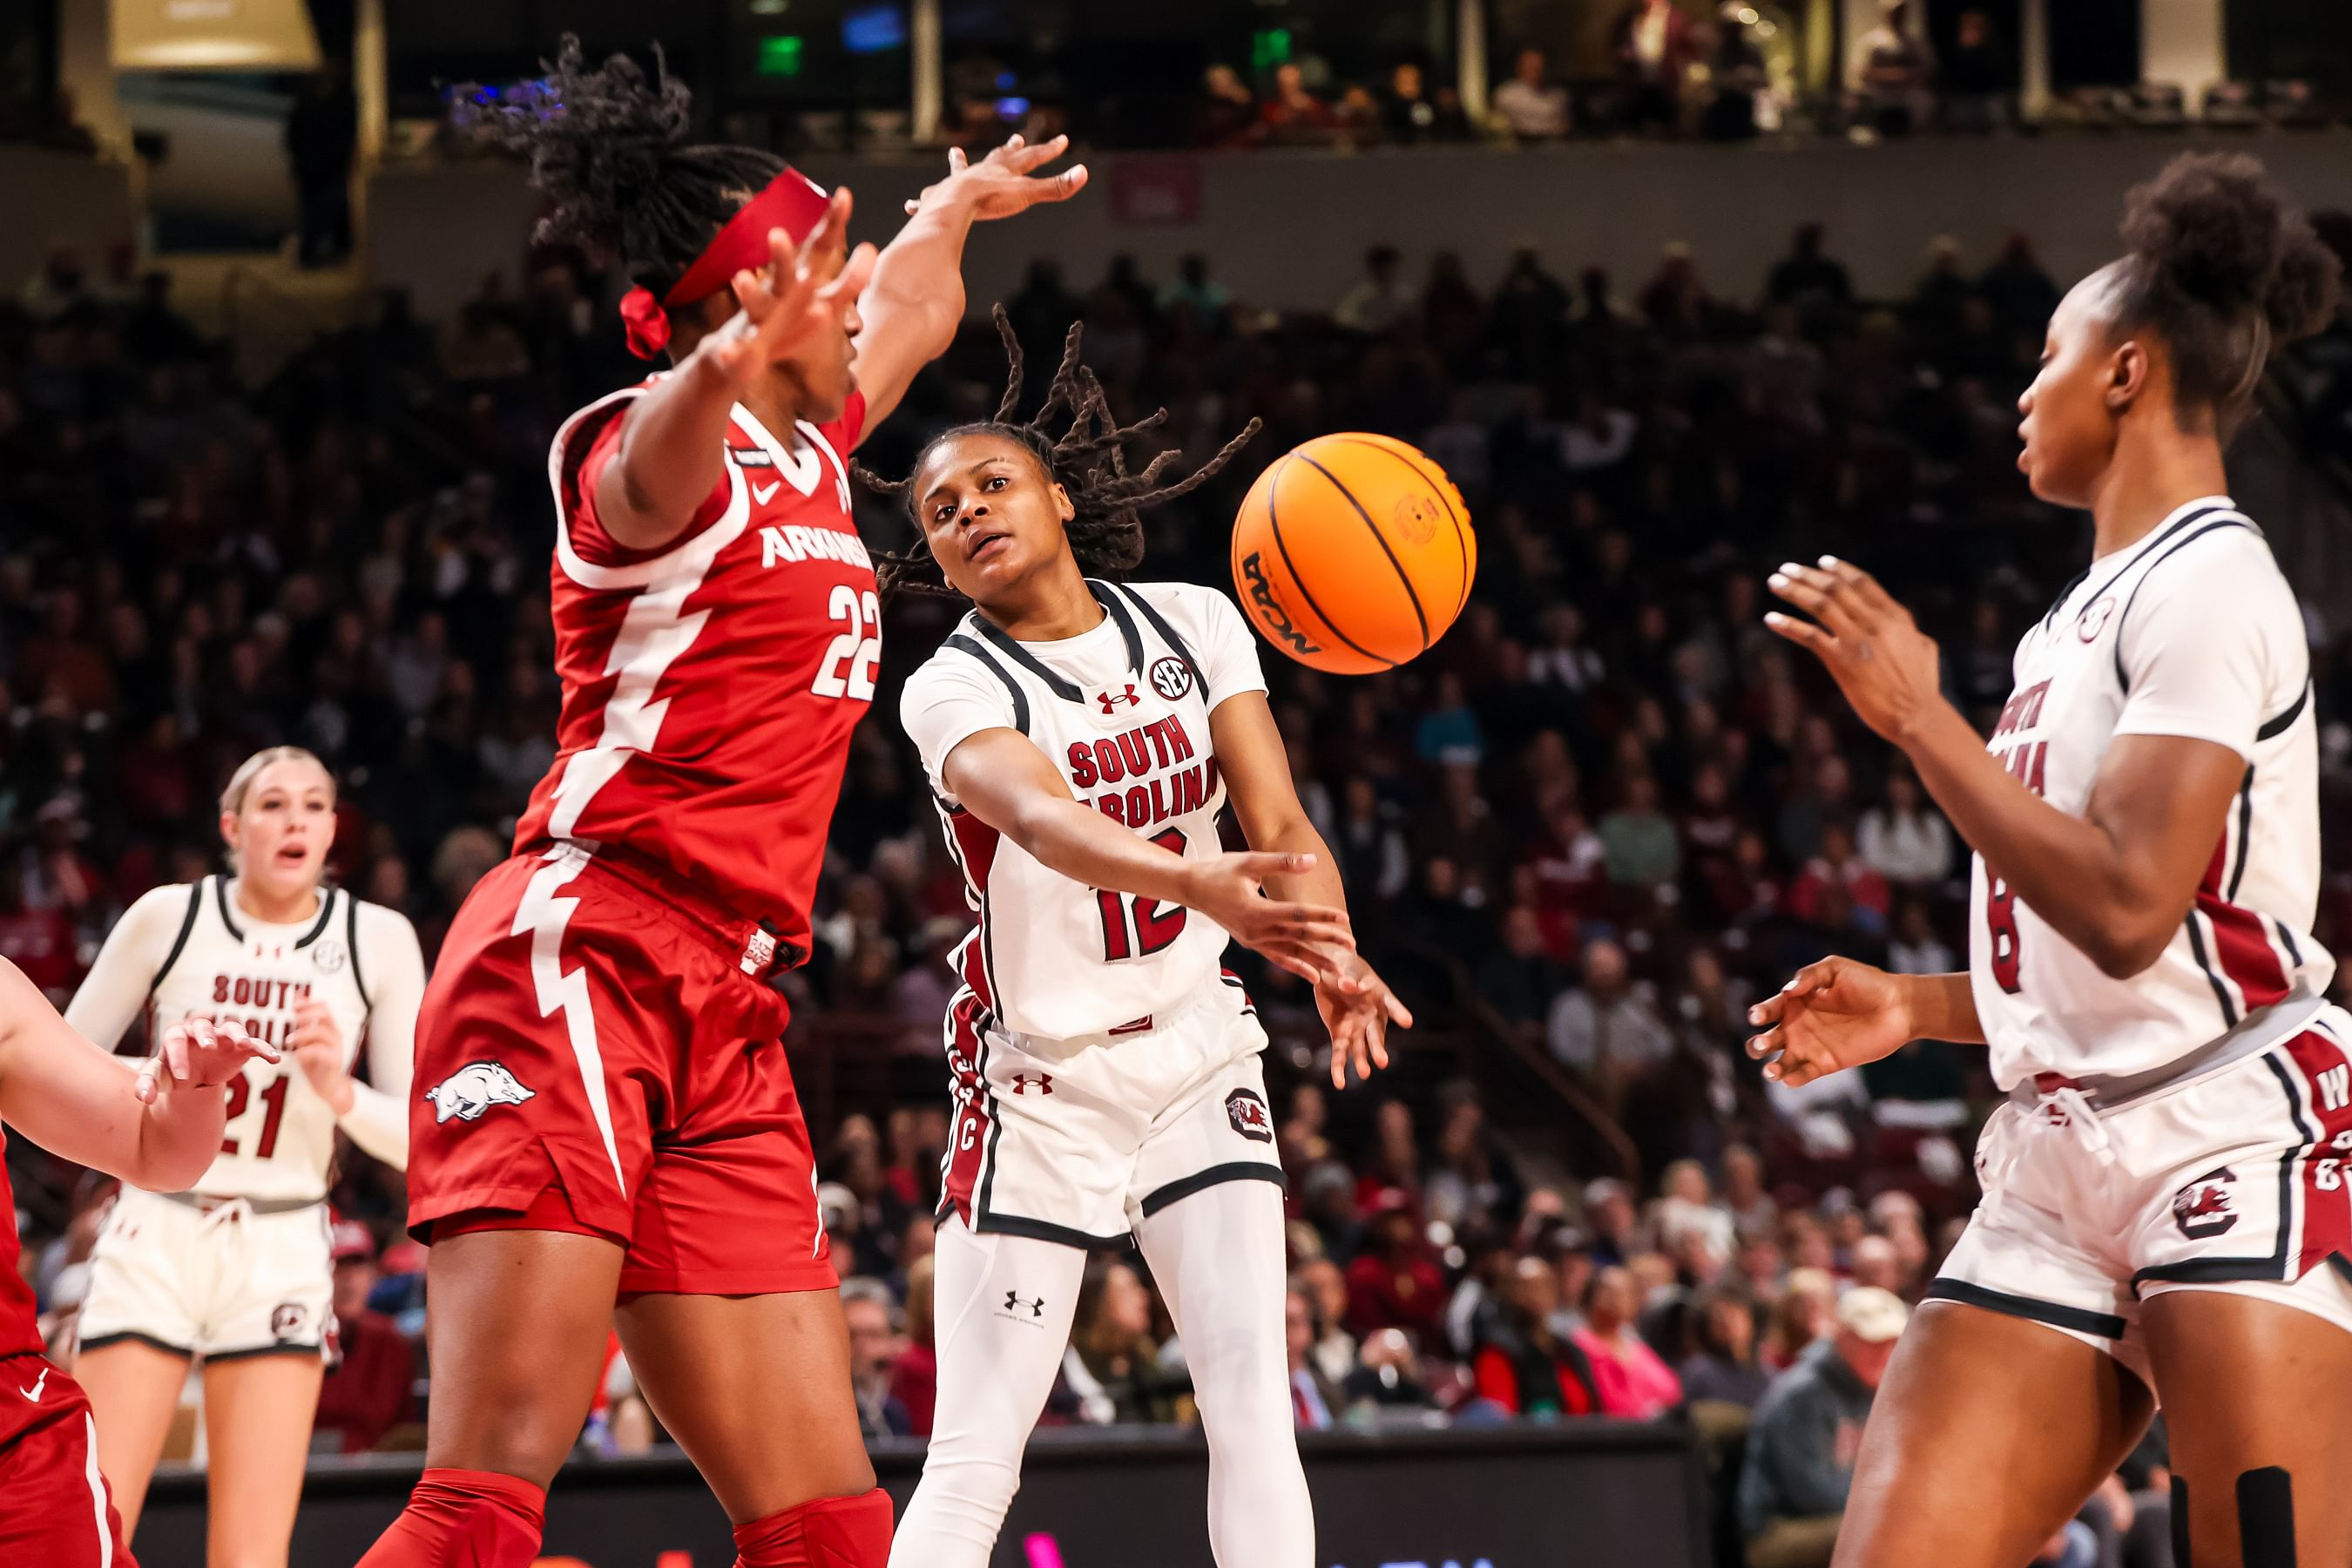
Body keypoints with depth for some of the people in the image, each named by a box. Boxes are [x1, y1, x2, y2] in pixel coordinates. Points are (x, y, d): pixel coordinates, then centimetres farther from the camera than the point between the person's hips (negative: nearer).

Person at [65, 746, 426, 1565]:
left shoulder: (377, 939, 1)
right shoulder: (168, 917, -1)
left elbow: (420, 1137, 1)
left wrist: (340, 1093, -18)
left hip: (281, 1252, 1)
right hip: (156, 1236, -1)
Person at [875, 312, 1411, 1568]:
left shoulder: (1192, 624, 1)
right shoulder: (953, 689, -11)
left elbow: (1280, 824, -5)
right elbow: (1043, 820, -32)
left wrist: (1329, 954, -26)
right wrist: (1204, 888, -51)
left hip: (1198, 1058, 3)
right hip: (1041, 1080, -3)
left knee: (1255, 1405, -10)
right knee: (973, 1465, -6)